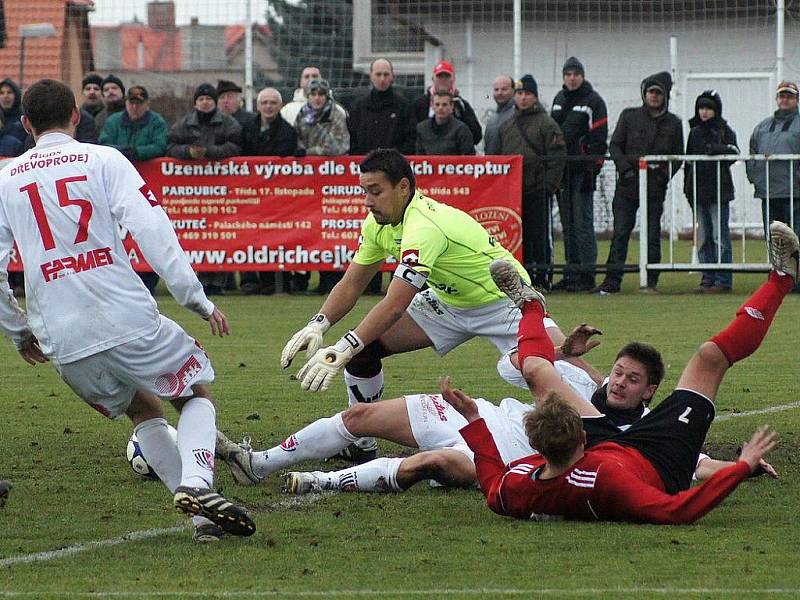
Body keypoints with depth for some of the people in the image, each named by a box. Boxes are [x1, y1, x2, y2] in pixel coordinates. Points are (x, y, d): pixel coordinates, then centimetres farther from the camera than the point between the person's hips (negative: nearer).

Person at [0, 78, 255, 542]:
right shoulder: (103, 160, 2)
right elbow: (151, 230, -9)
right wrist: (197, 299, -7)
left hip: (63, 344, 3)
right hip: (128, 321, -3)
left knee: (143, 412, 24)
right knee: (198, 394, 16)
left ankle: (202, 517, 12)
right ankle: (196, 482, -12)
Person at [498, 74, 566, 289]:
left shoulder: (546, 124, 0)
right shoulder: (507, 126, 17)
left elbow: (556, 158, -5)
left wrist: (549, 186, -12)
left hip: (537, 190, -5)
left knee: (539, 233, -5)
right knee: (520, 234, 6)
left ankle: (542, 277, -1)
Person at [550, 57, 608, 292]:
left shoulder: (593, 101, -4)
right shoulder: (559, 99, 17)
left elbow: (599, 139, -8)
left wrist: (592, 169, -15)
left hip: (582, 169, -7)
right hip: (561, 169, 7)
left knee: (583, 222, -9)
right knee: (567, 224, 9)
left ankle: (587, 275, -8)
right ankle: (571, 272, 14)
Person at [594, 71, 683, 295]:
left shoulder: (673, 124, 8)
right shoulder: (629, 116, 8)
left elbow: (677, 157, 10)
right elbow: (615, 146, 6)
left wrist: (664, 174, -6)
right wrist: (625, 168, -8)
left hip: (656, 186, 0)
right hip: (627, 184, 0)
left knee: (652, 235, 1)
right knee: (620, 233, -3)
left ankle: (651, 282, 7)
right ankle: (612, 280, -3)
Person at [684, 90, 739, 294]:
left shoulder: (724, 130, 1)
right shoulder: (695, 131, 16)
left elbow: (734, 152, -11)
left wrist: (717, 149, -29)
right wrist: (687, 186, 13)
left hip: (719, 189, -6)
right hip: (698, 189, 6)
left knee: (720, 236, -7)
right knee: (703, 238, 7)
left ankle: (723, 280, -6)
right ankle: (708, 279, 12)